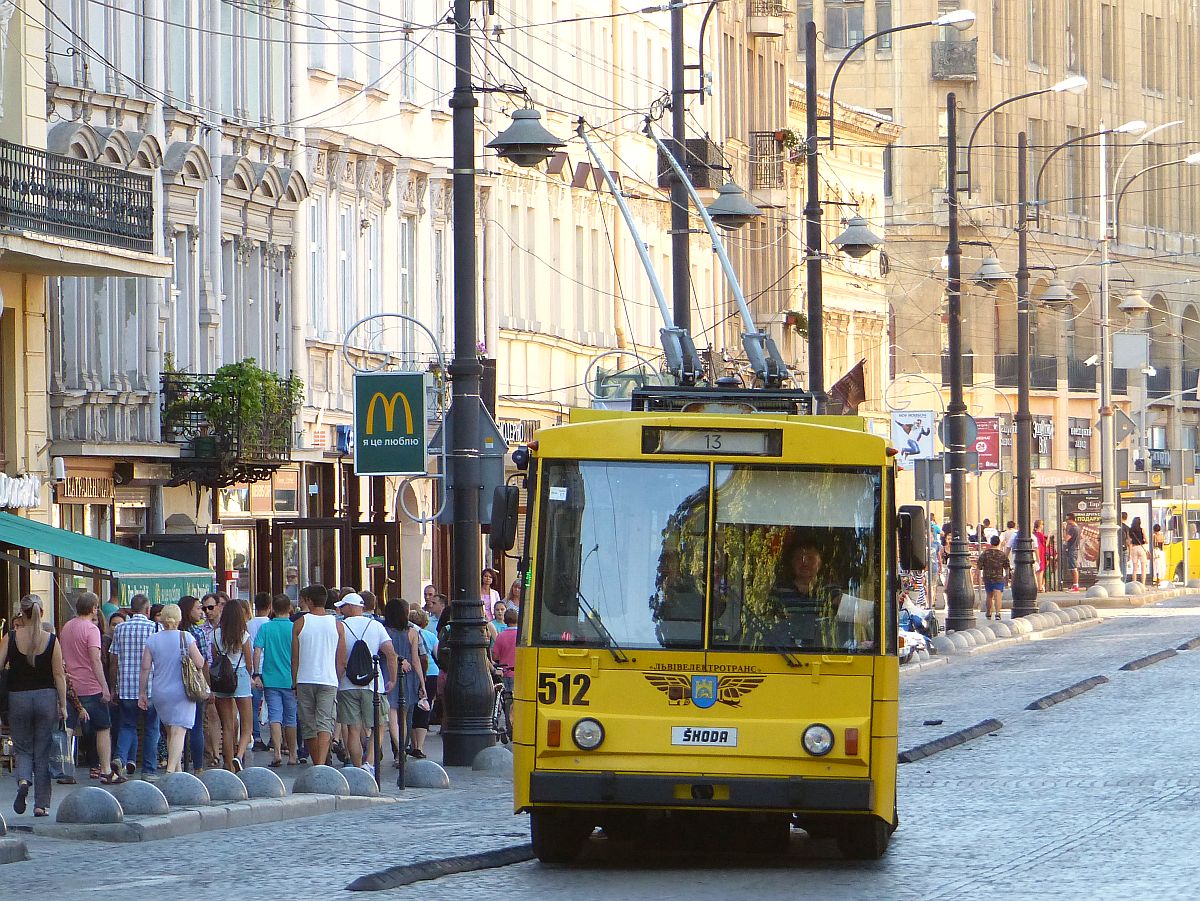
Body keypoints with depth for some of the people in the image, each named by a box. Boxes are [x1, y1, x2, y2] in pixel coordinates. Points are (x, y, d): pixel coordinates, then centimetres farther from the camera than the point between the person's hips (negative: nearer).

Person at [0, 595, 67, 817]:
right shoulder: (51, 640, -5)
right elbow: (59, 675, -4)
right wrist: (63, 705, 2)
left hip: (18, 698, 0)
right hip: (46, 697, 0)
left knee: (23, 748, 13)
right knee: (43, 753, 8)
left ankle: (23, 781, -18)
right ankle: (41, 804, 7)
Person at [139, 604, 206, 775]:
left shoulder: (152, 640, 0)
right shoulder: (186, 637, -7)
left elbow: (145, 668, 0)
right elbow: (199, 663, -9)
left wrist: (142, 693, 9)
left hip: (160, 693, 3)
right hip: (181, 693, -3)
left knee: (170, 732, 18)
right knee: (178, 731, -9)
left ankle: (177, 769, 24)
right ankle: (171, 769, -25)